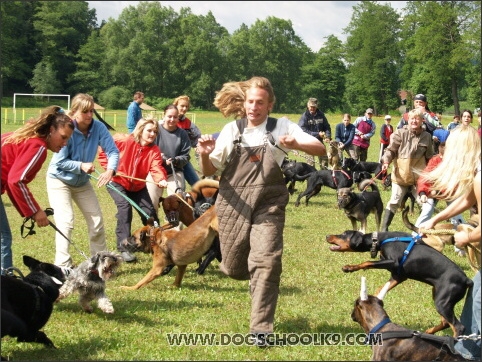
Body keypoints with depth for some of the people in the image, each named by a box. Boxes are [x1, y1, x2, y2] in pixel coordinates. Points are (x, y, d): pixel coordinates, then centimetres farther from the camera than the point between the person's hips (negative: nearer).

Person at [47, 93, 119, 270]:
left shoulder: (98, 127, -17)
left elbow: (113, 151, -22)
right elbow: (59, 161, -23)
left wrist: (110, 170, -40)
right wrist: (81, 165, -36)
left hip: (82, 182, 5)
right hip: (59, 180, -5)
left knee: (97, 220, 7)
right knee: (66, 222, -16)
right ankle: (63, 267, -11)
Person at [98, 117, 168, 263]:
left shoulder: (154, 150, -13)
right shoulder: (124, 141, -20)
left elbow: (156, 168, -30)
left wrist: (161, 180, -50)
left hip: (138, 186, 4)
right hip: (117, 183, -4)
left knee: (149, 212, 1)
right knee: (125, 206, -26)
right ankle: (123, 247, -22)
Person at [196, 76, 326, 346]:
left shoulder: (282, 127, 1)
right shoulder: (232, 130, 7)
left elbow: (321, 149, -6)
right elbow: (210, 171, 9)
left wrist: (296, 145, -26)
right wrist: (205, 154, -14)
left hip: (268, 206, -2)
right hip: (234, 205, 3)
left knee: (266, 264, -16)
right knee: (234, 268, 7)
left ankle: (261, 329, -9)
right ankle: (257, 277, 43)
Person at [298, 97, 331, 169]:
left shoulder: (321, 115, 3)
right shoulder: (304, 116, -10)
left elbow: (327, 127, 9)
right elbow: (303, 130, -18)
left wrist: (328, 136, -11)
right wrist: (317, 134, -22)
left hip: (320, 141, 4)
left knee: (324, 159, 8)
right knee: (311, 162, -6)